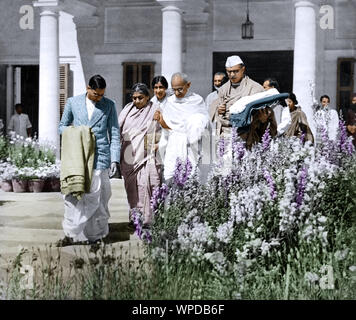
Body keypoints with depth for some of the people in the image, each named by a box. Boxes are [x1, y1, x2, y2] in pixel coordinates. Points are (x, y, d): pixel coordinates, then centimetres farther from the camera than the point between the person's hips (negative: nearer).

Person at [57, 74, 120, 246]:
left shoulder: (109, 105, 6)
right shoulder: (73, 102, 7)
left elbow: (114, 134, 7)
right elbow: (62, 126, 16)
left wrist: (114, 160, 0)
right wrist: (74, 131, -7)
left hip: (99, 156, -1)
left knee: (96, 197, -2)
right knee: (73, 195, -3)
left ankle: (96, 235, 9)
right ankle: (72, 234, 5)